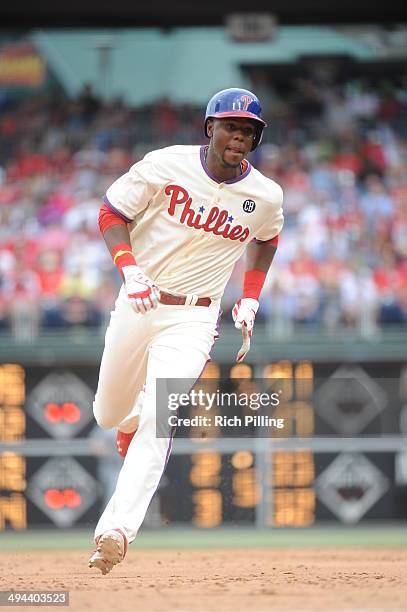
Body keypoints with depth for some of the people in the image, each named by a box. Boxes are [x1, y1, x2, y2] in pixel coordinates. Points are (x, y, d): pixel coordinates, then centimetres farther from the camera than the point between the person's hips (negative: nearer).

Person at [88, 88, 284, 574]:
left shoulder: (265, 195, -5)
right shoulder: (166, 166, -12)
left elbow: (265, 238, 18)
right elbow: (111, 211, -4)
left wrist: (250, 301, 11)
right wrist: (130, 269, -19)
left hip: (193, 318, -1)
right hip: (138, 303, 1)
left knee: (159, 419, -18)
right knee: (110, 415, 13)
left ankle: (115, 531, -24)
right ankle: (131, 420, 54)